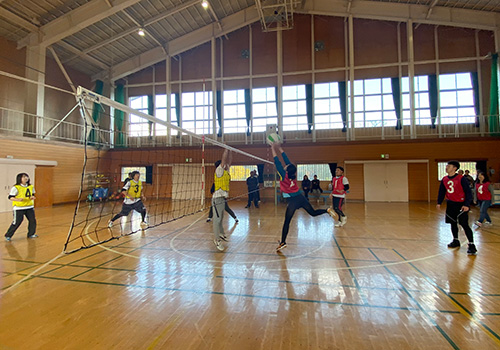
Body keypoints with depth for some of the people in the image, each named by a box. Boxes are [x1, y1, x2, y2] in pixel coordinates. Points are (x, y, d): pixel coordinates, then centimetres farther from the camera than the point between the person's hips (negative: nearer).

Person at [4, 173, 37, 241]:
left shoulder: (31, 187, 5)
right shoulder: (15, 187, -12)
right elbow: (10, 197, -11)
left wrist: (32, 197, -4)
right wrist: (18, 199, -29)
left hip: (29, 207, 5)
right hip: (18, 208, -5)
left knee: (33, 220, 5)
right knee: (17, 222, -3)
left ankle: (31, 234, 21)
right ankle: (8, 236, 15)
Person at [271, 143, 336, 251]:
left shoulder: (284, 176, -15)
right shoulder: (293, 174, 0)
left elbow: (277, 163, -11)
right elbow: (287, 160, 9)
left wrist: (273, 150, -4)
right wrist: (280, 149, 14)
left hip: (293, 201, -6)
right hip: (301, 198, 6)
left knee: (286, 222, -2)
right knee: (313, 213, 21)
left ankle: (283, 242, -1)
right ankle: (328, 210, 1)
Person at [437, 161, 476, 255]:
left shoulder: (461, 179, -13)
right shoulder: (444, 179, 4)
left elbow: (468, 192, -13)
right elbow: (442, 192, 13)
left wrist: (467, 205, -21)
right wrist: (439, 202, 6)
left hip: (460, 205, -6)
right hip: (450, 204, 6)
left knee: (465, 225, -8)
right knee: (453, 223, 14)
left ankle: (471, 245, -2)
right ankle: (456, 241, 29)